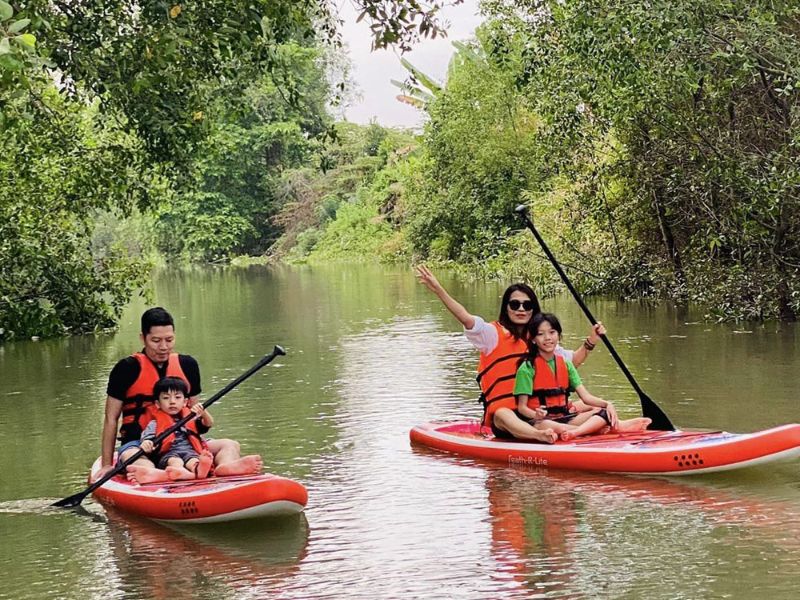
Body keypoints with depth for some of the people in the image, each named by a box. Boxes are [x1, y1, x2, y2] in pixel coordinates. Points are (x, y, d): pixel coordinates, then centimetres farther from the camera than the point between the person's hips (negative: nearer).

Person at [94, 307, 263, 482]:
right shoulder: (128, 369, 0)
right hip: (138, 443, -5)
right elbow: (111, 419, 2)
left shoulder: (187, 365, 12)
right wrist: (107, 465, -2)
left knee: (230, 446, -17)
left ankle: (226, 466, -54)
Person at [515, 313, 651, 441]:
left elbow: (585, 396, 6)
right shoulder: (527, 368, -3)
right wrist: (536, 415, -29)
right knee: (542, 426, -40)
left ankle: (575, 431, -46)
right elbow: (522, 407, -7)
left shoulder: (565, 364, 14)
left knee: (601, 412, -13)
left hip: (564, 419, 6)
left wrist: (607, 404, -12)